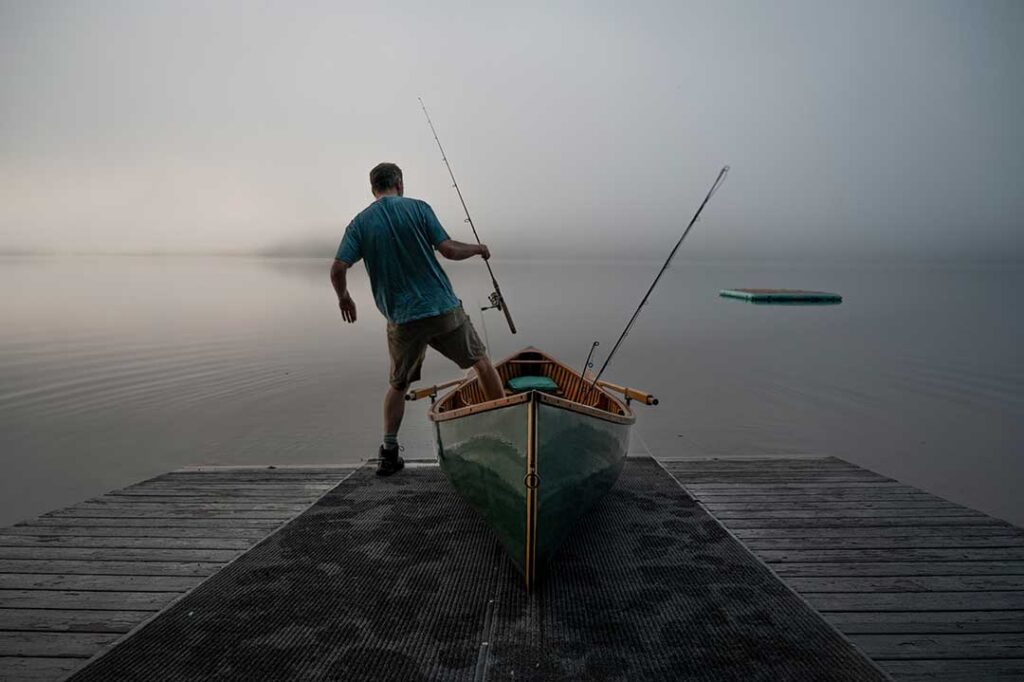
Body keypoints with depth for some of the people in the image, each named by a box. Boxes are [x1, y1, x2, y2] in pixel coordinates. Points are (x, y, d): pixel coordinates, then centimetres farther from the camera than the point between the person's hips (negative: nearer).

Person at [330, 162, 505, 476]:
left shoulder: (359, 223, 4)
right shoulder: (418, 208, -1)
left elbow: (338, 269, -4)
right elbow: (449, 250, -8)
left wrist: (344, 298, 16)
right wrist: (478, 248, 11)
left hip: (402, 319, 2)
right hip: (444, 309, -1)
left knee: (398, 385, 19)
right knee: (481, 361, 17)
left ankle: (389, 453, 19)